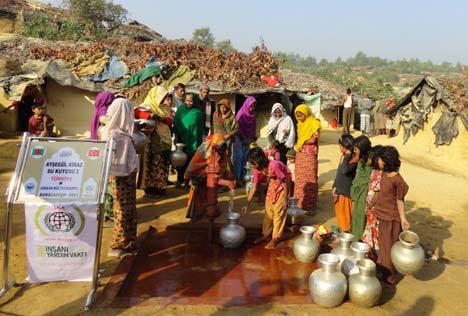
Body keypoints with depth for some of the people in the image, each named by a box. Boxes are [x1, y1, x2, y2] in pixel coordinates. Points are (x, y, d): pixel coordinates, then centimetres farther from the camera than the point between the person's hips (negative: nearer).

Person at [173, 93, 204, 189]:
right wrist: (176, 136, -4)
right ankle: (180, 180, 15)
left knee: (190, 161, 4)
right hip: (182, 139, 0)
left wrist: (200, 139, 4)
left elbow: (201, 126, 6)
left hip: (193, 140, 0)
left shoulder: (198, 111, 3)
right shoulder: (180, 109, 3)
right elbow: (175, 123, 2)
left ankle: (187, 181, 15)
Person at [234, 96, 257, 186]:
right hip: (240, 139, -5)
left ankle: (242, 177, 13)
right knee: (238, 158, -6)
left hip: (248, 139, 5)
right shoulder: (241, 114, -12)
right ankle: (237, 178, -3)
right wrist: (244, 139, -9)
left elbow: (254, 128, 11)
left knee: (245, 159, 6)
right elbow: (239, 128, -11)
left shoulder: (253, 115, 5)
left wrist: (251, 139, 4)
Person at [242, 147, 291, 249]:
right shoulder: (257, 169, -17)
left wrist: (285, 198, -16)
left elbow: (286, 180, -25)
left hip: (283, 184, -6)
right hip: (272, 184, 6)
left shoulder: (274, 165, -38)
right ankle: (266, 234, 25)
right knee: (268, 210, 10)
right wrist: (247, 205, -7)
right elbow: (253, 188, -9)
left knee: (279, 211, -2)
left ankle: (276, 238, 11)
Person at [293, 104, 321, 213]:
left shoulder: (314, 123, -9)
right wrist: (299, 145, -3)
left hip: (309, 155, -7)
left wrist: (302, 142, -3)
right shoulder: (300, 124, 12)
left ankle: (310, 205, 6)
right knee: (300, 178, 10)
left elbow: (312, 140, -15)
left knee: (309, 179, -2)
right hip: (300, 154, 7)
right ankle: (300, 202, 20)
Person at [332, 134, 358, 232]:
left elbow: (345, 170, -33)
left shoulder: (354, 158, -19)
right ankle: (341, 228, 32)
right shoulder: (343, 156, 7)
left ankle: (346, 230, 17)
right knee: (339, 210, 18)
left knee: (345, 212, 3)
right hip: (340, 189, 8)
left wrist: (347, 156, -27)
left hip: (347, 190, -8)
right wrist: (334, 186, 12)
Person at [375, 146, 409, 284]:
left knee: (390, 247, 8)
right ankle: (382, 269, 40)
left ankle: (390, 277, 24)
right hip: (381, 216, 8)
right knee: (382, 244, 22)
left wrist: (403, 218, -20)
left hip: (391, 219, -8)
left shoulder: (397, 180, -23)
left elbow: (399, 200, -16)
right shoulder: (384, 174, 0)